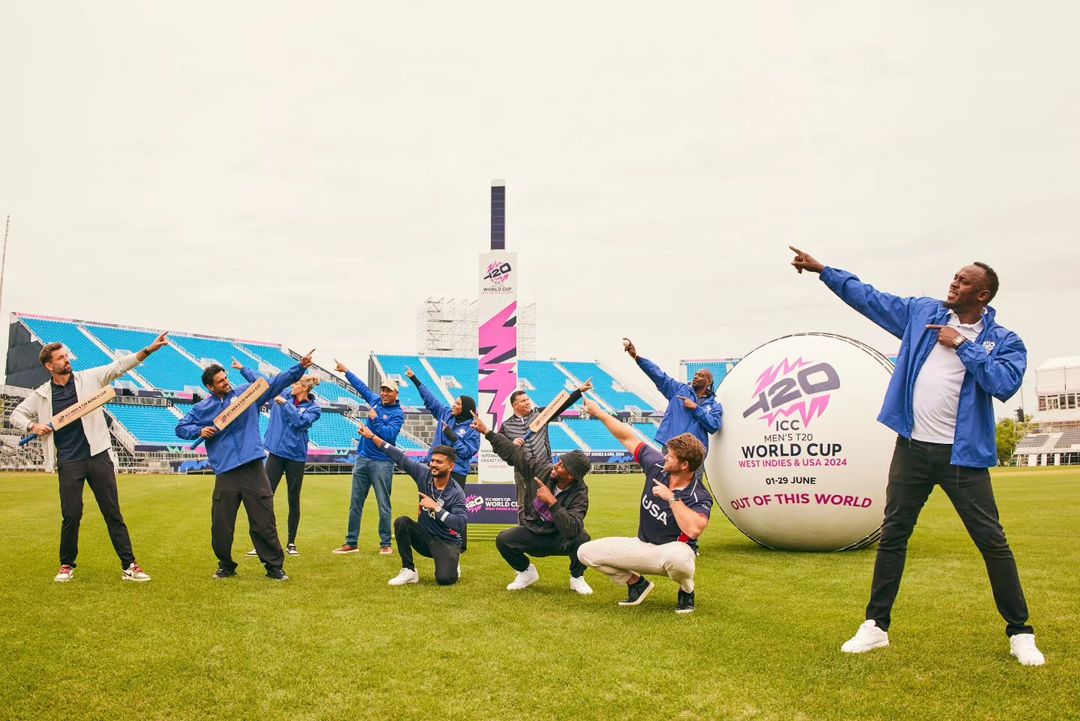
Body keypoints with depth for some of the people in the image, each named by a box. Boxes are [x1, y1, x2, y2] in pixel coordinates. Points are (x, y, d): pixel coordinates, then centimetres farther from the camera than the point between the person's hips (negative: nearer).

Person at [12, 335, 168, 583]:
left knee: (113, 513, 2)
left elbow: (119, 365, -4)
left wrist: (149, 349, -15)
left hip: (98, 456, 0)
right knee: (71, 515, 2)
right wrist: (33, 426, -5)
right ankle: (67, 565, 23)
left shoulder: (89, 378, 3)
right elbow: (17, 415, 17)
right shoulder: (41, 394, 6)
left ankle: (129, 565, 3)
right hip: (69, 463, 0)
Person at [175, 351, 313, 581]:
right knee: (221, 525, 6)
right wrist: (199, 431, -4)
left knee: (264, 521, 0)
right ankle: (226, 566, 26)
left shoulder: (246, 393, 8)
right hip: (225, 473, 1)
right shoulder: (202, 408, 11)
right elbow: (181, 428, 16)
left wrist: (300, 367, -6)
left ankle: (274, 567, 10)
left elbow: (276, 382, 4)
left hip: (254, 469, -1)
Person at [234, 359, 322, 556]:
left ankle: (291, 543, 18)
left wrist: (285, 403, -18)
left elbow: (300, 421, -20)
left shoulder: (314, 408, -3)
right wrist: (243, 368, 15)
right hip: (276, 453, 2)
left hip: (296, 456, -2)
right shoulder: (283, 395, 6)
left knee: (294, 500, 7)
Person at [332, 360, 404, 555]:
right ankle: (351, 542, 14)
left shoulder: (398, 413, -6)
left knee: (383, 505, -4)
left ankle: (385, 544, 4)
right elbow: (362, 386, 26)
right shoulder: (376, 401, 11)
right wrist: (346, 371, 32)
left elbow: (389, 434, -20)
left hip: (382, 463, -6)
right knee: (355, 503, 8)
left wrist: (374, 419, -14)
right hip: (362, 459, 6)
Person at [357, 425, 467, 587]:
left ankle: (452, 564, 14)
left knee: (444, 579, -26)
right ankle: (409, 571, -10)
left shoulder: (456, 493, -22)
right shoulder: (424, 474, -10)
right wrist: (372, 437, -7)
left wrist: (436, 507, -34)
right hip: (424, 535, 4)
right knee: (401, 522, -23)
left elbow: (461, 524, -32)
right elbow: (400, 458, -7)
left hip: (446, 542, -4)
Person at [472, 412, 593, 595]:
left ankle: (577, 578, -2)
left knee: (581, 539, -34)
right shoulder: (541, 470, -14)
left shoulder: (579, 495, -24)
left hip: (559, 539, -3)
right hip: (532, 534, 3)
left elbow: (572, 528, -39)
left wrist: (552, 501, -41)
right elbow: (513, 452, -8)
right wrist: (487, 432, -10)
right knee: (503, 540, -23)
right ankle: (526, 572, 9)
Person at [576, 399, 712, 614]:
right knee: (586, 552, -6)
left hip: (674, 551, -5)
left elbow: (694, 529, -42)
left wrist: (671, 498, -32)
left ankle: (686, 592, -5)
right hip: (643, 546, 5)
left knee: (676, 556, -44)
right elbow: (628, 438, 1)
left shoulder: (699, 497, -22)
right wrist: (599, 413, 1)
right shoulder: (657, 466, -7)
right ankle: (636, 583, 14)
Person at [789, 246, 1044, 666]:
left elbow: (1005, 384, -19)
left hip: (963, 455, -3)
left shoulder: (1004, 342, -2)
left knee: (992, 541, 2)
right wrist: (823, 270, 9)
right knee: (892, 537, 9)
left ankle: (1020, 634, 20)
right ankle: (875, 626, 21)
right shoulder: (923, 313, 7)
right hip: (913, 447, 3)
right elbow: (868, 298, 11)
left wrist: (962, 345, -14)